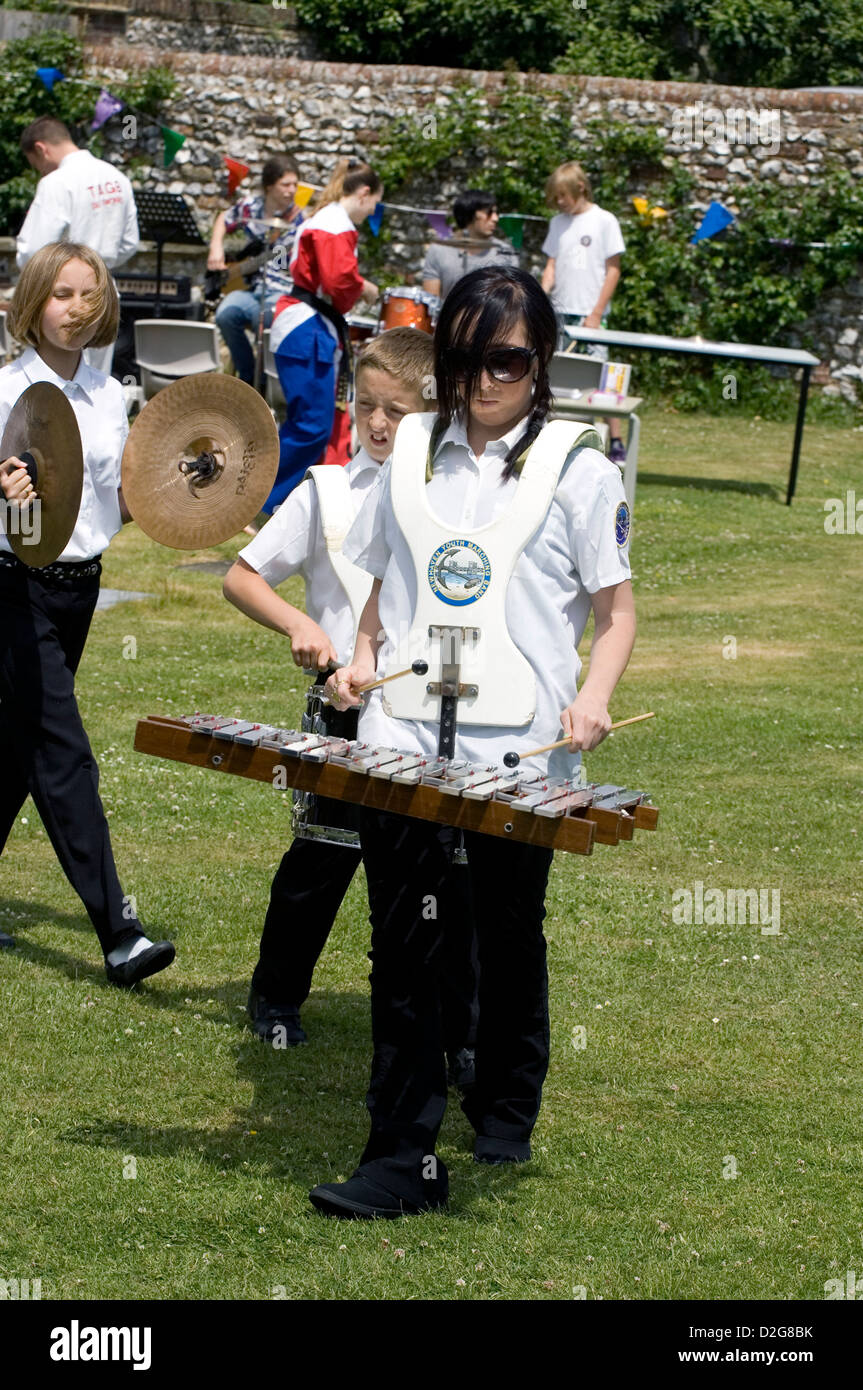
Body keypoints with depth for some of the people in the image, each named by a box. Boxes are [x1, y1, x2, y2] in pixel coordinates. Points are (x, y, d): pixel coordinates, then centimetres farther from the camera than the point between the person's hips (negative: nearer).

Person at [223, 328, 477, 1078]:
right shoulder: (328, 492, 1)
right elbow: (240, 577, 4)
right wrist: (298, 624, -12)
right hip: (351, 713, 0)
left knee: (452, 872, 1)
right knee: (320, 862, 11)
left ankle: (463, 1035, 11)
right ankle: (276, 997, 32)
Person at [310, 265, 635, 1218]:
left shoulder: (578, 470, 0)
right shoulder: (412, 449, 11)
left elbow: (615, 609, 3)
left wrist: (593, 696, -14)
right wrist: (362, 660, 3)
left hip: (520, 746, -2)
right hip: (401, 731, 2)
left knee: (509, 937, 13)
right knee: (402, 943, -3)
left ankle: (505, 1111, 35)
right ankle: (402, 1160, -2)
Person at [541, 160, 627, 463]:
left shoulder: (604, 221, -3)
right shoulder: (558, 223, 12)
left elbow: (612, 271, -3)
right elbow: (551, 266, 13)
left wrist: (596, 314, -9)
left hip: (590, 314, -5)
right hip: (561, 312, 5)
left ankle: (616, 443, -5)